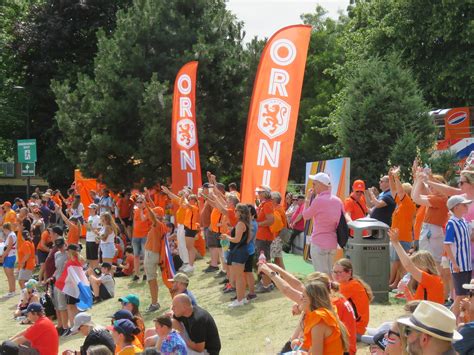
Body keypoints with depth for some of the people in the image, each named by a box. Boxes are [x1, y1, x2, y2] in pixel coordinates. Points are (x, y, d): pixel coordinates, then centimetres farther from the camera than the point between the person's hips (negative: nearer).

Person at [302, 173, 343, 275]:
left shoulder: (318, 200, -14)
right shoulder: (337, 200, 8)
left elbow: (305, 215, -2)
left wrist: (308, 199, 6)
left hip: (319, 243, -7)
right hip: (333, 243, 7)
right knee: (329, 274, 16)